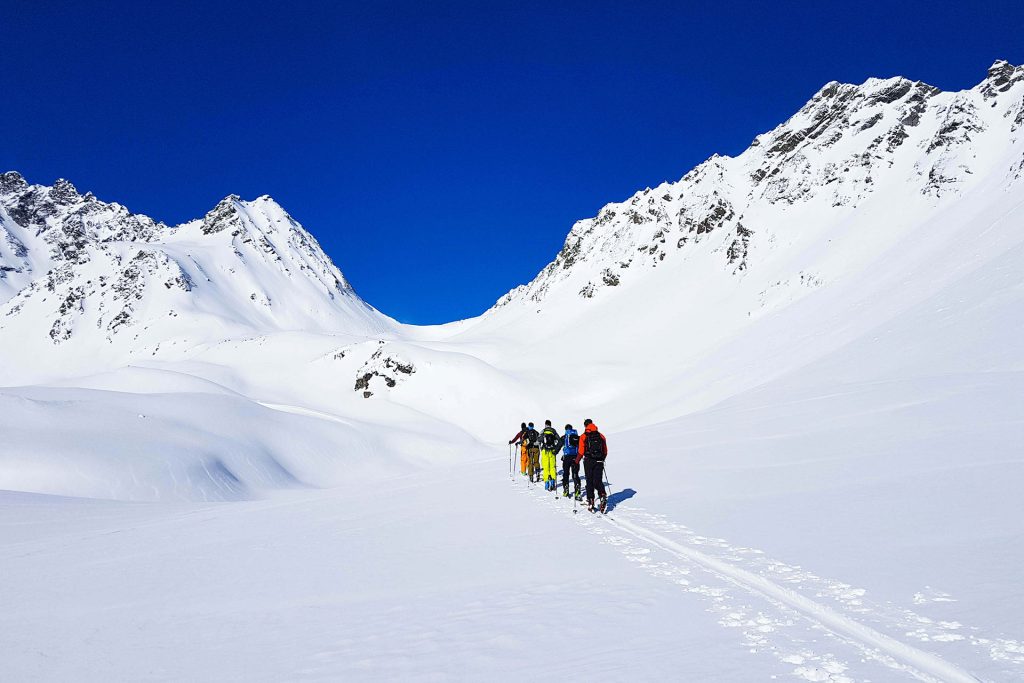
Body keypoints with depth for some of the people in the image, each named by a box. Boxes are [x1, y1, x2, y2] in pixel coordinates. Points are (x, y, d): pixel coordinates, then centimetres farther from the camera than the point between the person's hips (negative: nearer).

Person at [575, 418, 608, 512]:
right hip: (599, 462, 2)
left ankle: (590, 502, 3)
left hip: (588, 462, -2)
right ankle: (603, 496, -16)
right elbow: (605, 452, 11)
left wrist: (577, 461, 10)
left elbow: (581, 452, -5)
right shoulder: (601, 436, 8)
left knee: (589, 482, 6)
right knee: (598, 481, 7)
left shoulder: (583, 436, -1)